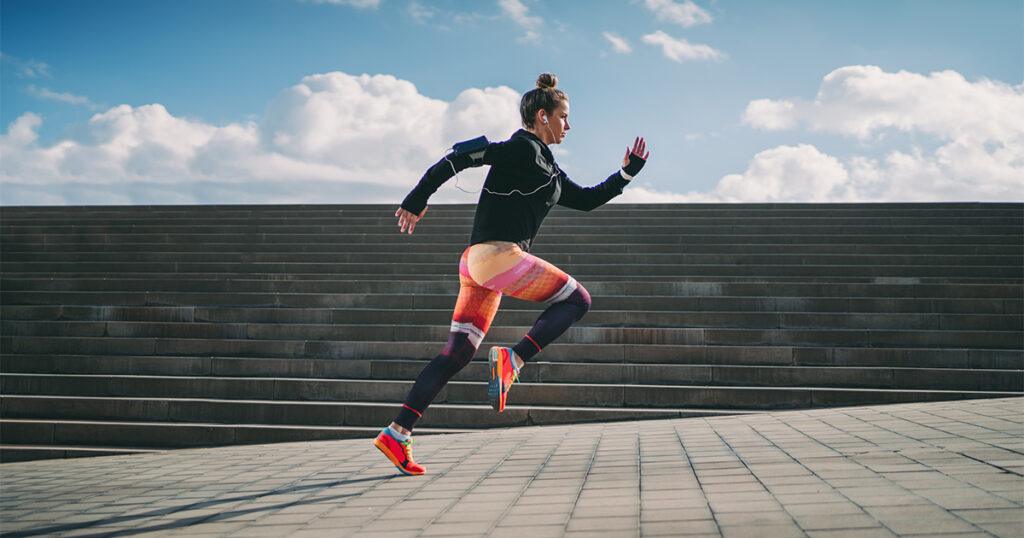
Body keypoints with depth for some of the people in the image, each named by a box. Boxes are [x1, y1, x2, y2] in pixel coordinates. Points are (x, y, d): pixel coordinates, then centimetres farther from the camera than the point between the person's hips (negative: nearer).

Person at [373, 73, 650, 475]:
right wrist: (418, 199, -12)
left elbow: (585, 200, 33)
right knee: (577, 299, 3)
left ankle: (396, 434, 2)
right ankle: (513, 360, -13)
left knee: (457, 355, 6)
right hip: (498, 256, -10)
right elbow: (462, 156, -11)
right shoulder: (523, 148, -4)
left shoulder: (547, 168, 25)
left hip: (478, 262, 10)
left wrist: (626, 174, 27)